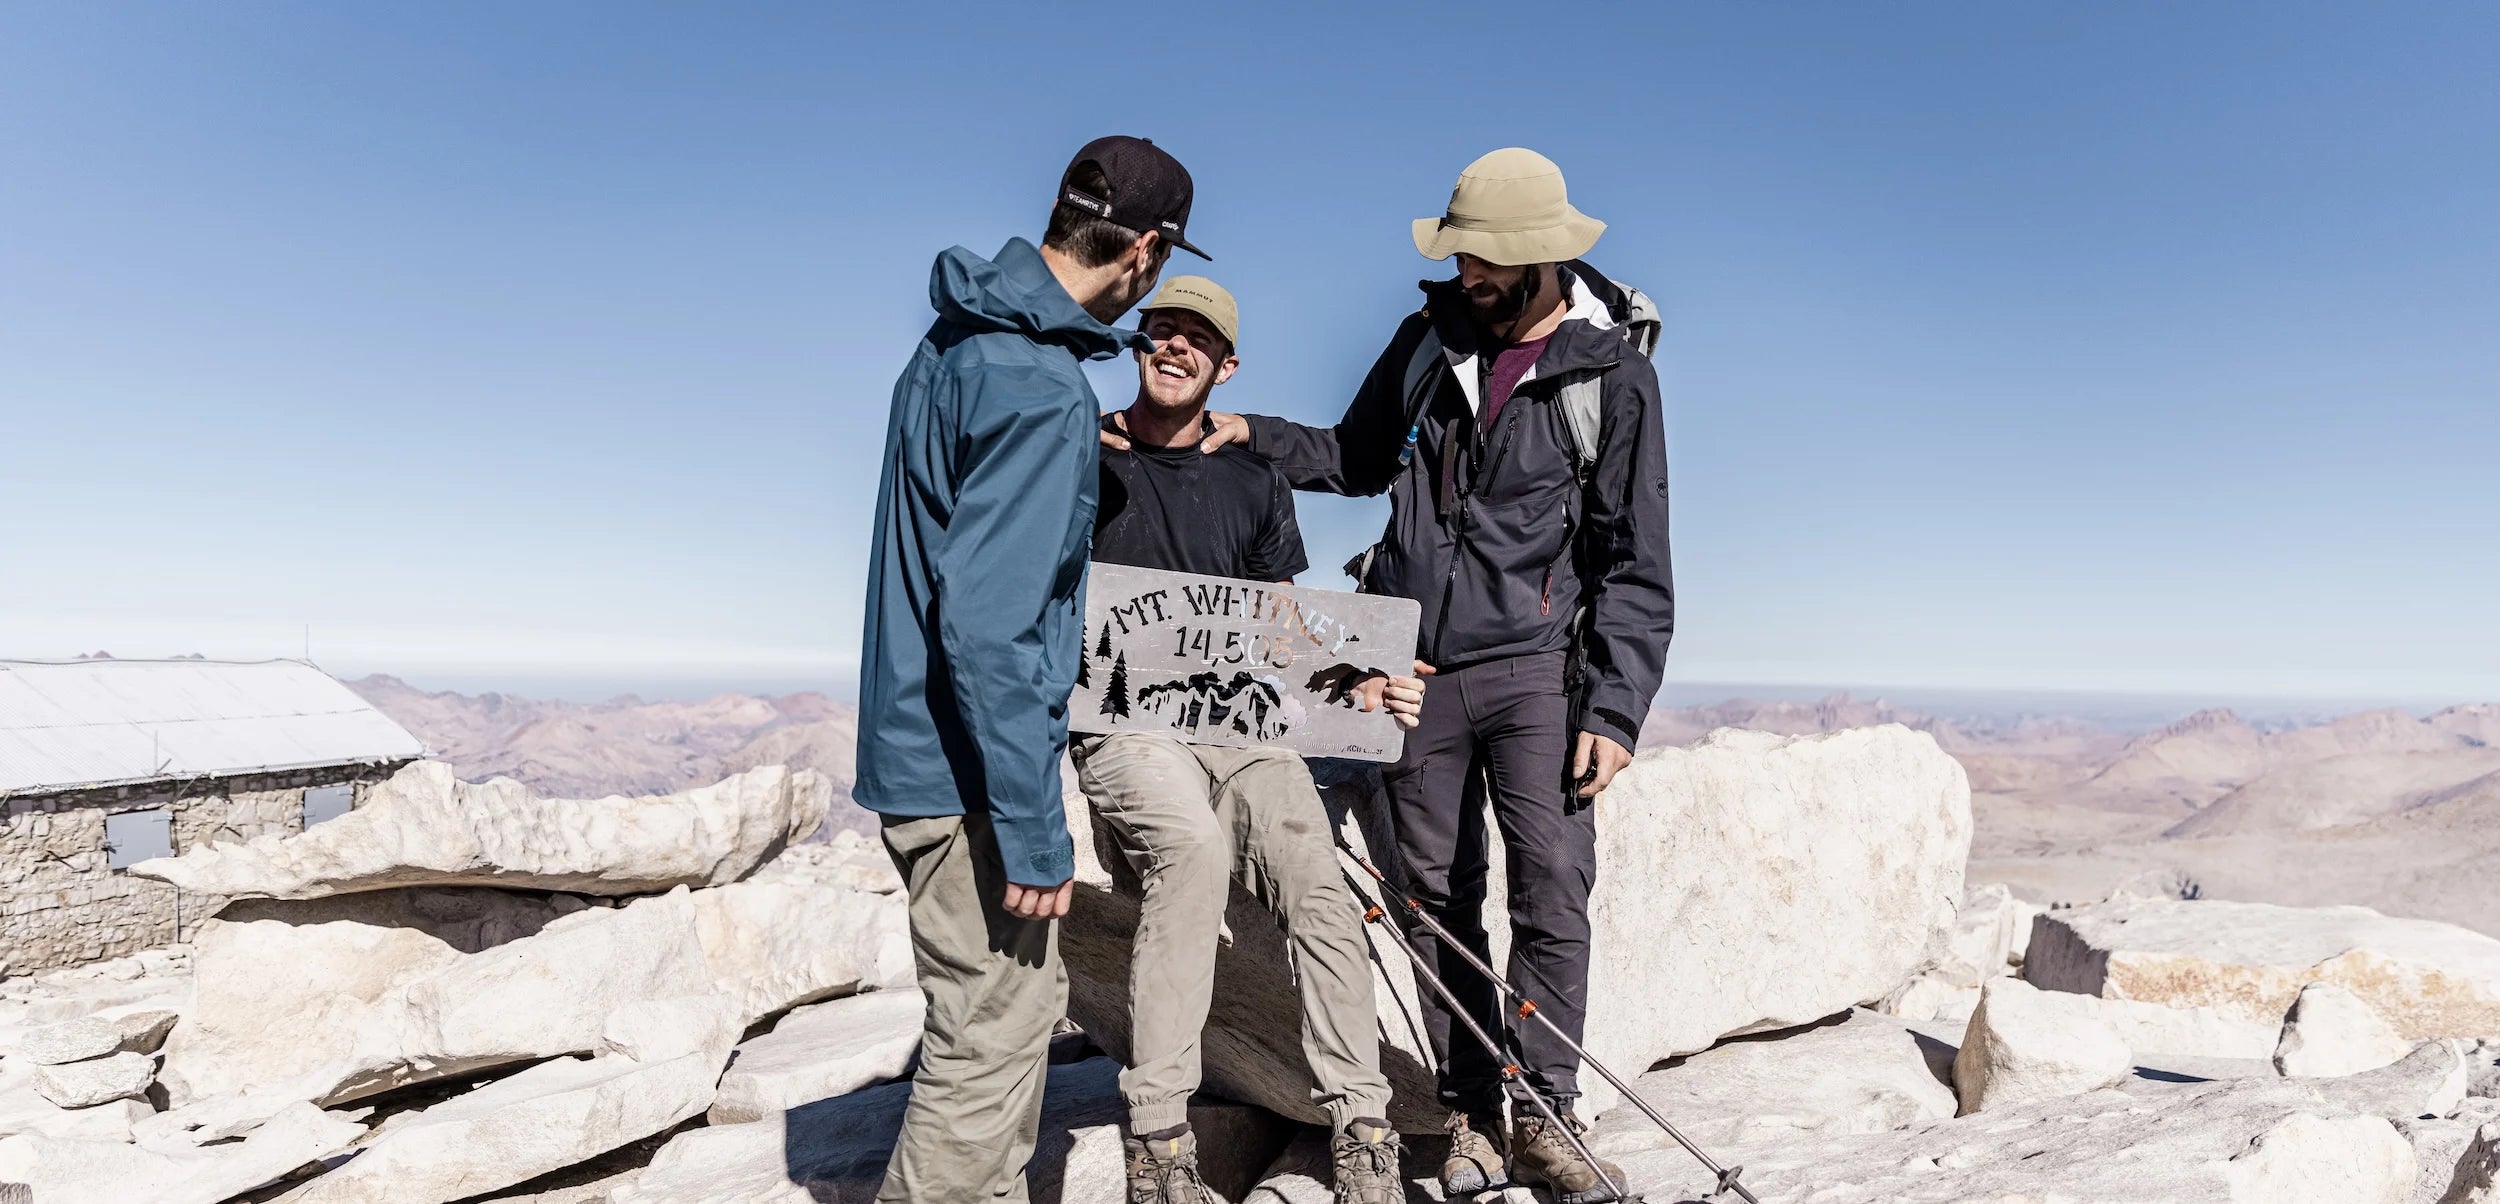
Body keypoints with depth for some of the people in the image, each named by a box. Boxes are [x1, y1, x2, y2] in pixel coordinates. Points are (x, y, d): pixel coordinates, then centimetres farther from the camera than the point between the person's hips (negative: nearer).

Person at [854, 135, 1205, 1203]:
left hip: (921, 743, 10)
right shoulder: (1044, 391, -22)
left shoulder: (959, 337, 8)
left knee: (1025, 999, 21)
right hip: (968, 767, -10)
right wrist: (1034, 827, -22)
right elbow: (988, 622, -26)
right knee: (991, 1039, 3)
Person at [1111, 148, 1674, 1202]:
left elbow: (1635, 563, -3)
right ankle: (1470, 1116, 19)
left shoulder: (1612, 372, -3)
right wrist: (1256, 436, 5)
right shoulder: (1430, 334, 7)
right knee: (1439, 898, 7)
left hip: (1533, 665, -3)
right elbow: (1360, 458, 21)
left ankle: (1542, 1116, 8)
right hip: (1416, 667, 3)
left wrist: (1617, 708, -10)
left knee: (1554, 887, -9)